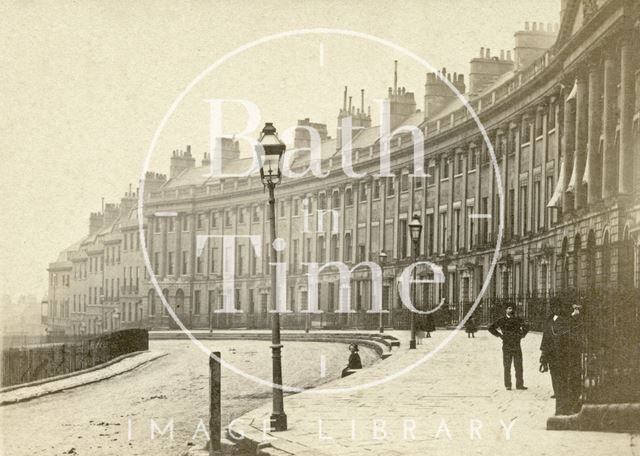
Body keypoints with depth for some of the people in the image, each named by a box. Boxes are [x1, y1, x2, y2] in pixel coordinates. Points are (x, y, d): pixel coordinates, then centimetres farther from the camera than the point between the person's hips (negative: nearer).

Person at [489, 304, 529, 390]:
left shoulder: (518, 320, 9)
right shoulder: (502, 320, 2)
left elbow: (526, 326, 25)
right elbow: (491, 328, 6)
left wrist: (522, 334, 12)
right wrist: (499, 335, 0)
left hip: (517, 345, 2)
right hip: (506, 346, -2)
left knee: (518, 366, 1)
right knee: (507, 367, 1)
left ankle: (519, 384, 7)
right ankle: (508, 385, 6)